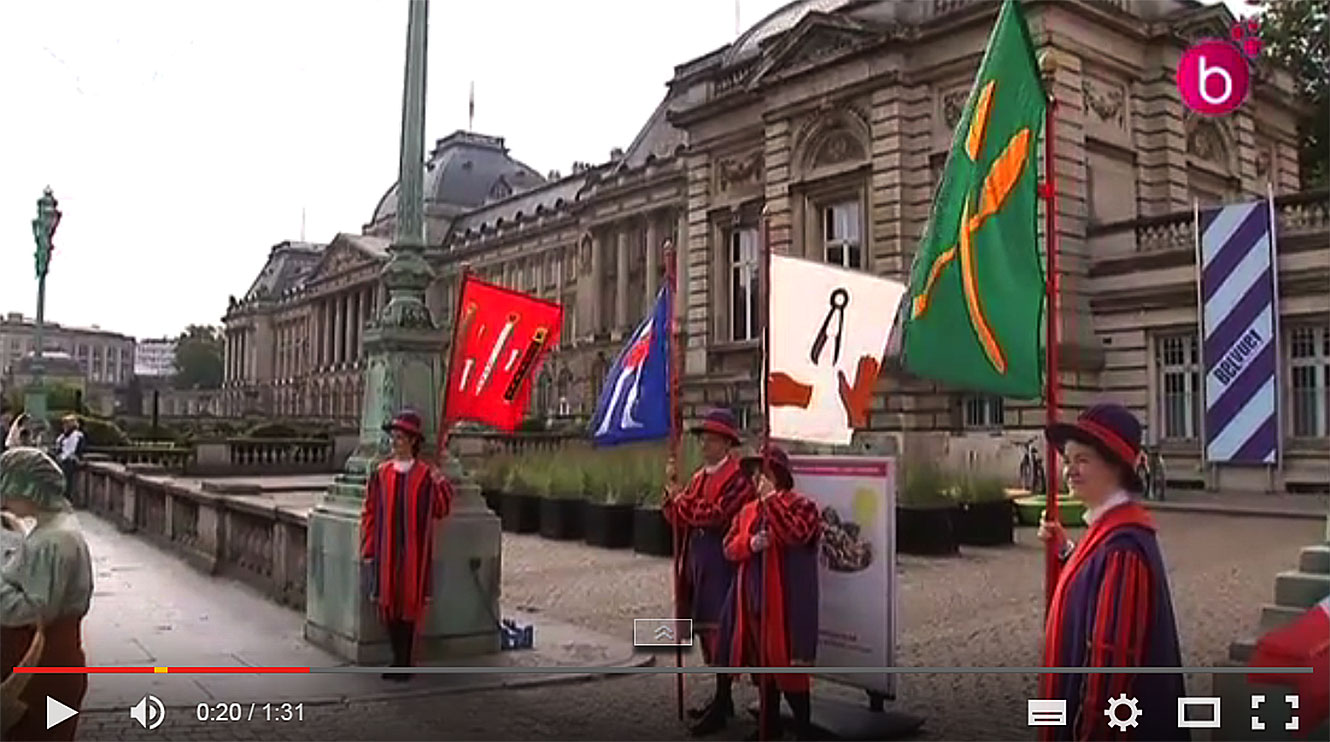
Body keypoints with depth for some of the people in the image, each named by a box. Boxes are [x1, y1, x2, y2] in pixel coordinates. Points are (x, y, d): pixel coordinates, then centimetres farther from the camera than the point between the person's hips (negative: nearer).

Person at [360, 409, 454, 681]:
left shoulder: (426, 474, -2)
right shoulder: (381, 473, 5)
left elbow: (441, 510, -1)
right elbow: (370, 513, 8)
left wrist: (441, 485, -16)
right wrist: (368, 549, 5)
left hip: (414, 550, -3)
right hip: (385, 550, 3)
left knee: (410, 603, 3)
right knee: (388, 603, 8)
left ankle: (405, 662, 15)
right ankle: (399, 660, 23)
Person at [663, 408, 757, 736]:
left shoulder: (738, 477, -11)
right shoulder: (699, 477, 16)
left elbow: (714, 513, -21)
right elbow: (678, 518, 13)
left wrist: (682, 500, -9)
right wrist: (673, 492, -4)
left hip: (722, 563, -8)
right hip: (697, 561, 9)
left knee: (721, 632, -4)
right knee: (706, 631, 14)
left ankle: (721, 707, 3)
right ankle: (722, 699, 26)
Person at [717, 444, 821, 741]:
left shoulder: (802, 505, -6)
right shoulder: (747, 510, 14)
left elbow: (795, 534, -25)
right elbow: (729, 548, 11)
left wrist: (770, 500, -22)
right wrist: (749, 544, -10)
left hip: (786, 601, -7)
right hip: (753, 600, 7)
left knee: (788, 663, -4)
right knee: (760, 662, 15)